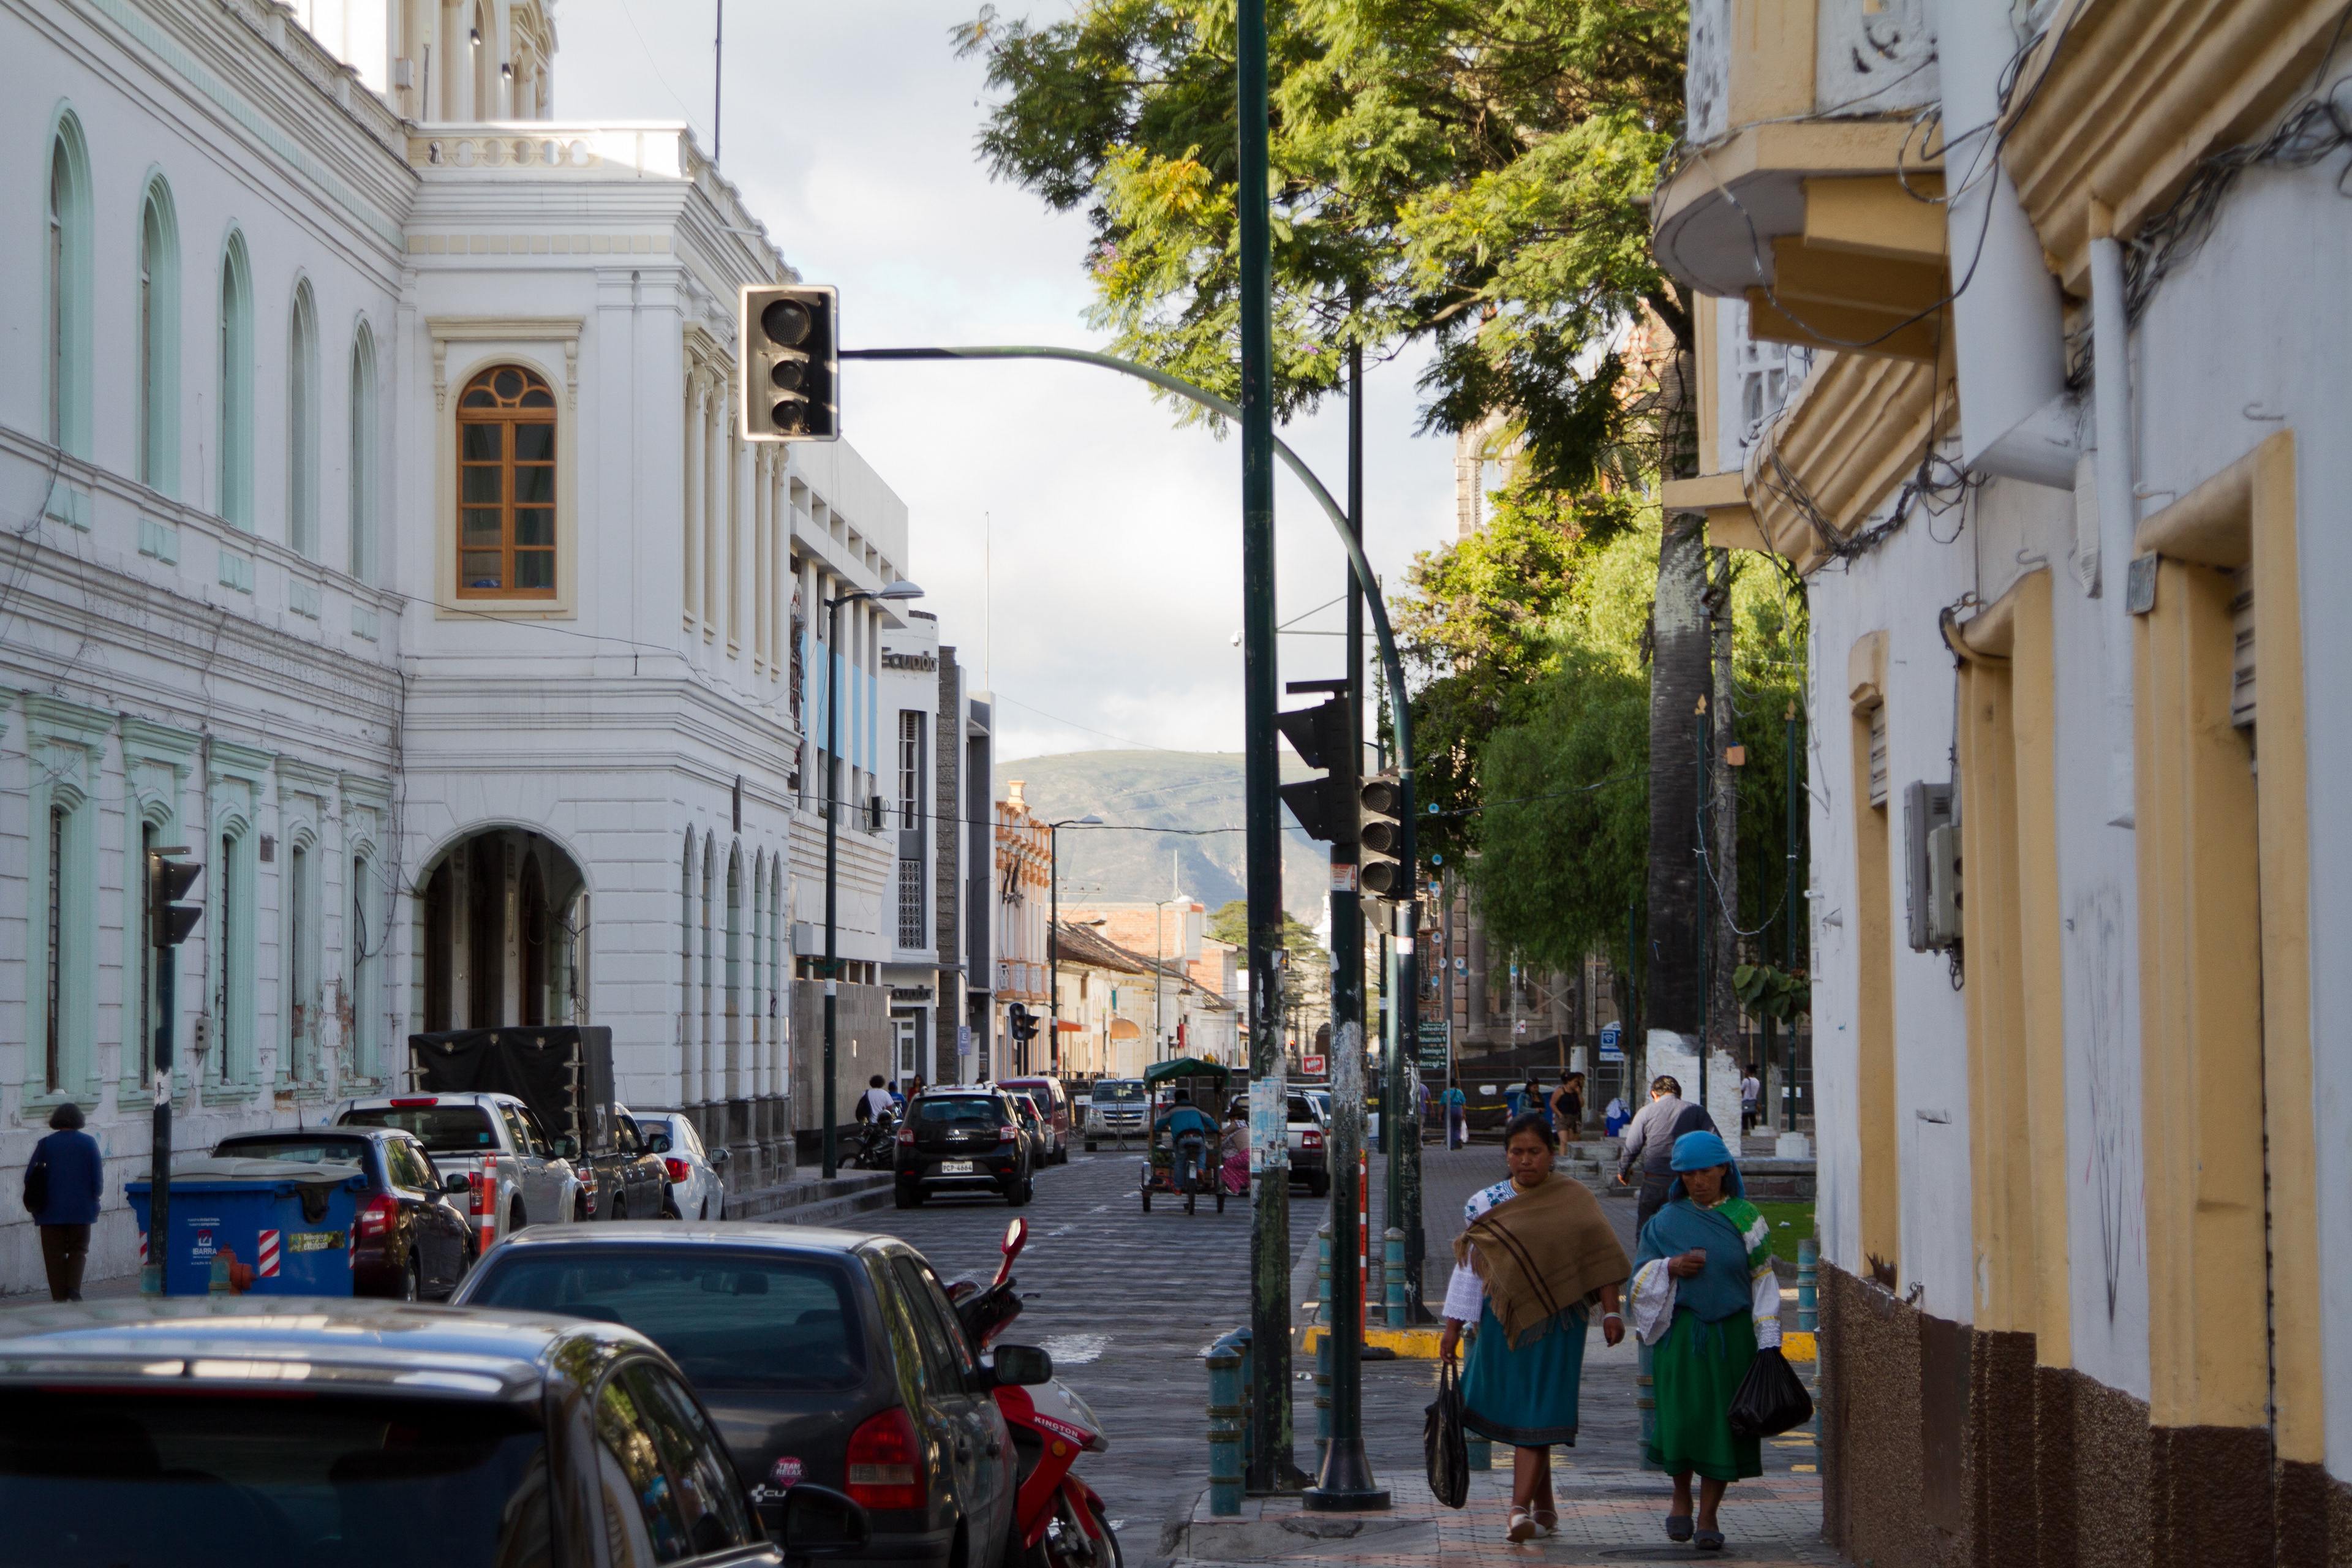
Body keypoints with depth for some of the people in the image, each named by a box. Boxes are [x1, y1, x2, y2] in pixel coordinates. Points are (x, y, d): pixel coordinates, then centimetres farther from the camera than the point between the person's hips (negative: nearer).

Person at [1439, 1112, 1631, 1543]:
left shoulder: (1576, 1200, 3)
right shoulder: (1484, 1205, 6)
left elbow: (1602, 1258, 2)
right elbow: (1468, 1268, 8)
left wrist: (1610, 1312, -6)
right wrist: (1453, 1327, 6)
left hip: (1556, 1322, -3)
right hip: (1502, 1322, 3)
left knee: (1538, 1413, -9)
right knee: (1512, 1412, 6)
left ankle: (1521, 1508, -14)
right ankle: (1545, 1508, 20)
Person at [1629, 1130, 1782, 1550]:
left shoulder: (1746, 1217, 4)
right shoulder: (1668, 1220, 6)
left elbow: (1763, 1280, 4)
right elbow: (1640, 1275, 8)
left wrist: (1768, 1341, -3)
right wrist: (1672, 1268, -13)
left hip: (1732, 1335, 0)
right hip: (1680, 1336, 0)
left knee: (1723, 1422, 0)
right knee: (1683, 1418, -8)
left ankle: (1708, 1515, 9)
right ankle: (1681, 1496, 17)